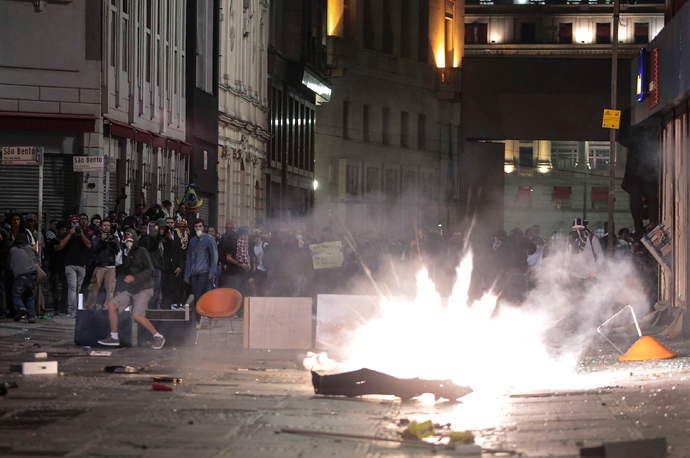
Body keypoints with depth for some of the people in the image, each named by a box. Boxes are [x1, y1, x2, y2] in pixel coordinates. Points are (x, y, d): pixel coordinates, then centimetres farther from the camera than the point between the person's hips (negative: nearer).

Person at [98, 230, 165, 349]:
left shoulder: (141, 251, -6)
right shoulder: (126, 254, 16)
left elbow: (149, 270, -15)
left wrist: (134, 278, -26)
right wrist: (121, 290, 20)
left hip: (143, 289, -8)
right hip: (129, 290, 8)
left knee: (137, 315, -22)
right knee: (111, 305, -3)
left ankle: (158, 337, -8)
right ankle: (114, 337, 5)